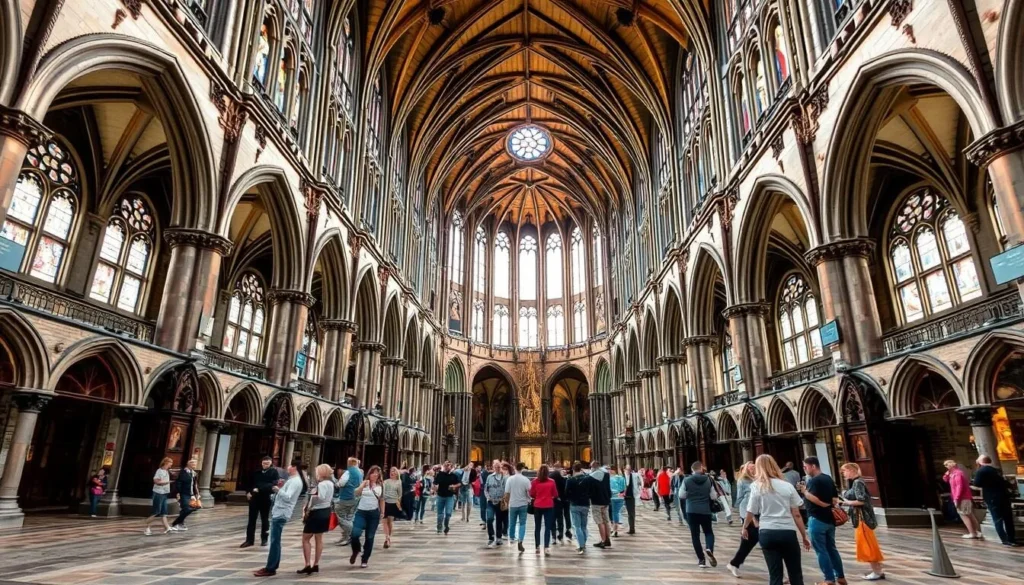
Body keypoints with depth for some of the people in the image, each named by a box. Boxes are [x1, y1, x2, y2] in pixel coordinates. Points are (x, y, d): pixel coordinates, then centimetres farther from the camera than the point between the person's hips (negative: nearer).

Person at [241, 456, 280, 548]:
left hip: (266, 498, -4)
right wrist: (248, 492, 1)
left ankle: (264, 539, 18)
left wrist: (260, 489, -24)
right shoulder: (257, 472, 10)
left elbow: (273, 485, -16)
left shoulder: (274, 472, -5)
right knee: (251, 519, 6)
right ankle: (249, 540, 14)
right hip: (254, 497, 4)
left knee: (265, 519, 7)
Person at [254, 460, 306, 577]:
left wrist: (278, 490, -20)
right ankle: (272, 566, 19)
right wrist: (279, 489, 6)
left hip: (281, 514, -10)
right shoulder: (293, 480, 17)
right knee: (275, 541, 13)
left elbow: (287, 497, -27)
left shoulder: (295, 481, -16)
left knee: (275, 541, -7)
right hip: (279, 512, 10)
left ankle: (270, 569, -3)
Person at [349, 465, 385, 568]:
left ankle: (365, 560, 19)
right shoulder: (364, 483, -1)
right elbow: (356, 493, -16)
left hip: (374, 513, 2)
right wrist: (363, 485, -29)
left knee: (369, 537, 4)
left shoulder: (381, 485, 5)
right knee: (355, 533, -18)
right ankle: (356, 550, 14)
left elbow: (381, 500, 13)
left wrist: (382, 512, 9)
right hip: (361, 512, -2)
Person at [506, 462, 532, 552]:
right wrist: (529, 500, 12)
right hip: (523, 504, -1)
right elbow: (529, 492, -8)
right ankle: (520, 542, -8)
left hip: (513, 504, 1)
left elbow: (507, 493, -6)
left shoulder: (510, 479, -8)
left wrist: (507, 502, 9)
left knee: (512, 523, 19)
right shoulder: (525, 479, -11)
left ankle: (512, 538, 37)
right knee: (522, 524, 4)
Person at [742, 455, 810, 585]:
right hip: (788, 532, 1)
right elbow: (796, 515, 2)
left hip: (767, 533, -1)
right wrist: (804, 536, 12)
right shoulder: (787, 486, 3)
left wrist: (745, 528, 20)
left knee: (775, 574, 6)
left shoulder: (757, 486, 0)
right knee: (795, 572, 14)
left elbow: (750, 513, 3)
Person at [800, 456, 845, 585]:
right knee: (832, 548, 18)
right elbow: (834, 499, 18)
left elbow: (817, 500, -25)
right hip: (830, 519, 9)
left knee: (821, 551, 1)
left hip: (817, 520, -9)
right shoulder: (828, 479, 11)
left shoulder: (814, 481, -18)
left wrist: (804, 491, -18)